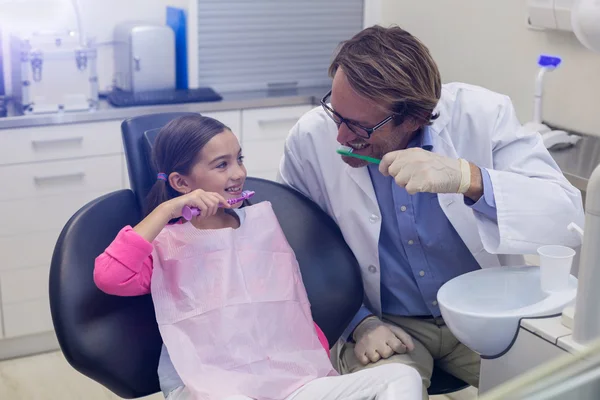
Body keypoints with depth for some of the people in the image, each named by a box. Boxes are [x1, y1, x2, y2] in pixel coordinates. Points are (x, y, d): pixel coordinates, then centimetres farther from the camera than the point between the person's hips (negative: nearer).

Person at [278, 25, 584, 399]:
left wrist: (469, 178, -37)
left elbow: (569, 215, -23)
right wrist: (360, 322, -10)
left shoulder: (482, 114, -15)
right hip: (384, 324, -1)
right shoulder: (310, 139, -12)